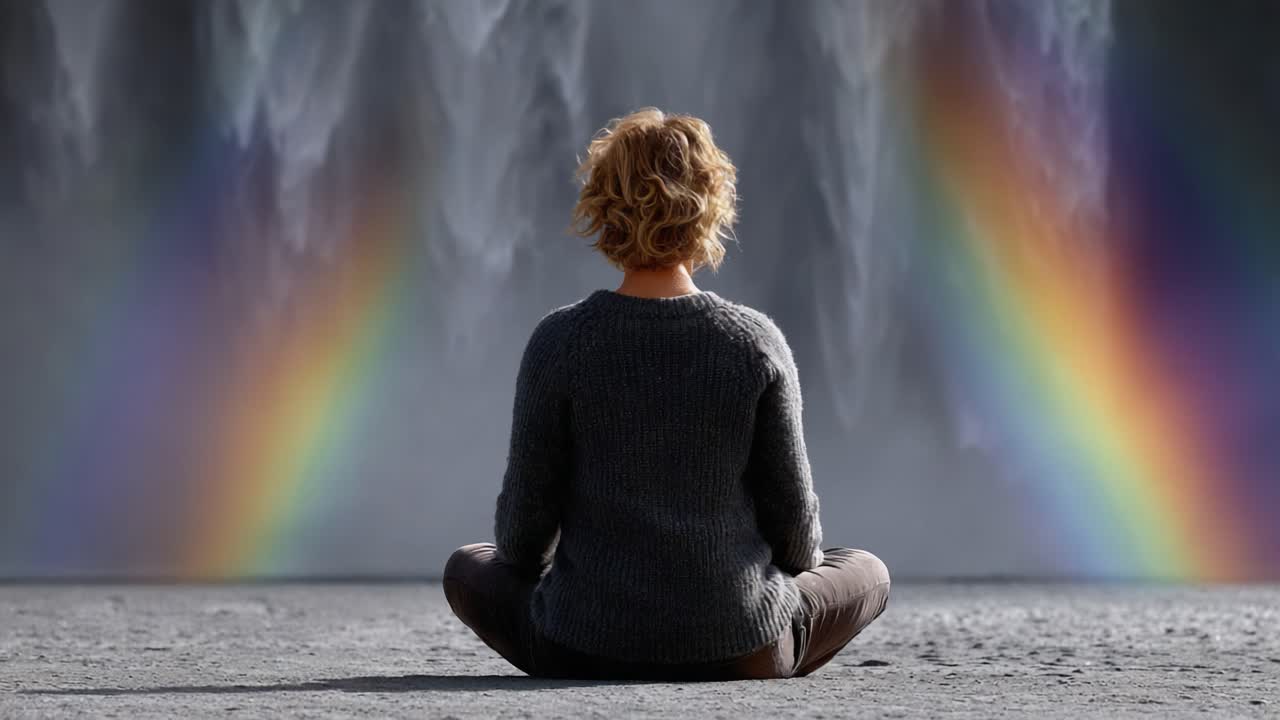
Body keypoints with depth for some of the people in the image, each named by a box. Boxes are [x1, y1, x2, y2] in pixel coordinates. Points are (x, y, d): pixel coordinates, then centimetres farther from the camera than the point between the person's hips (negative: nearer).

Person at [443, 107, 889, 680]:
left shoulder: (559, 342, -10)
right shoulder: (757, 343, -8)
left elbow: (526, 519, -5)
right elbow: (793, 512, -1)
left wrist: (527, 559, 19)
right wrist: (798, 563, 22)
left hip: (587, 650, 0)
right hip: (743, 651, 1)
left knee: (468, 568, 31)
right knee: (867, 572, 29)